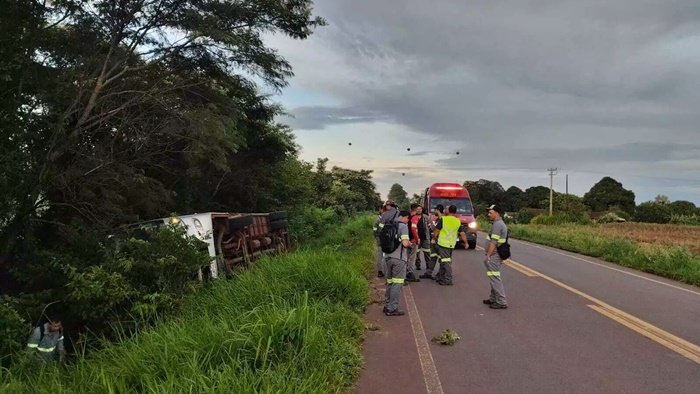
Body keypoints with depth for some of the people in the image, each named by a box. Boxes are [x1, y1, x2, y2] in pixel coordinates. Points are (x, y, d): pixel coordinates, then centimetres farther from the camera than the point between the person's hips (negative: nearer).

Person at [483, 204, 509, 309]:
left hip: (493, 255, -11)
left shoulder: (497, 224, -16)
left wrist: (488, 256, -20)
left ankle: (501, 302, -7)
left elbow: (493, 242, -21)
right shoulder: (501, 223, 17)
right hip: (496, 255, 11)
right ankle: (493, 298, 27)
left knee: (495, 278, -8)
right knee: (494, 277, 17)